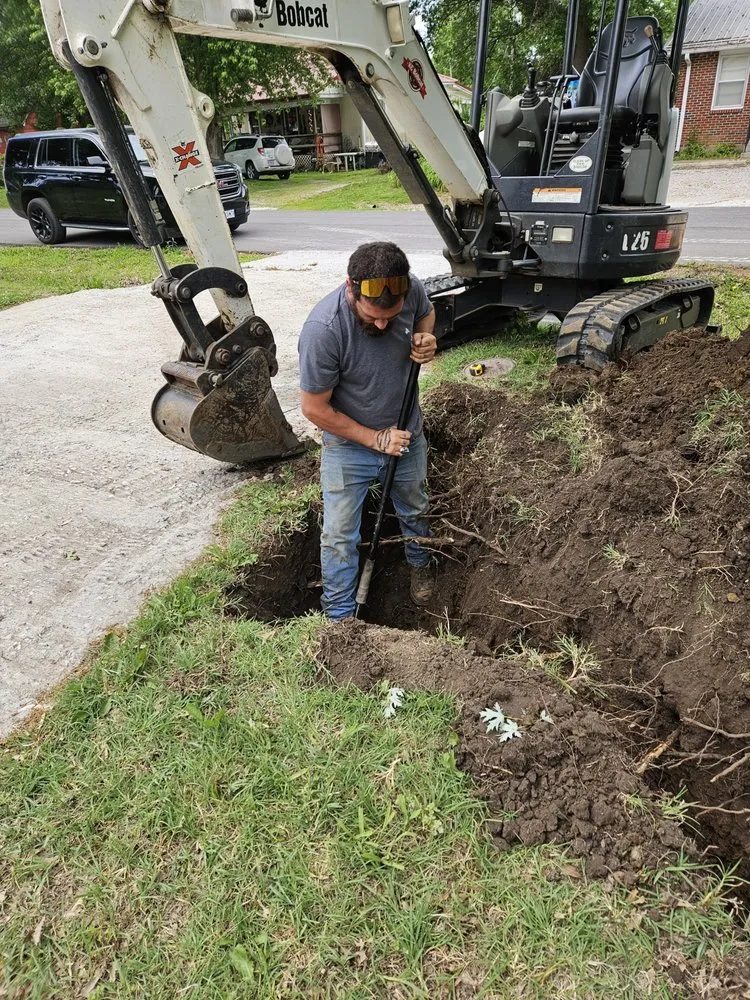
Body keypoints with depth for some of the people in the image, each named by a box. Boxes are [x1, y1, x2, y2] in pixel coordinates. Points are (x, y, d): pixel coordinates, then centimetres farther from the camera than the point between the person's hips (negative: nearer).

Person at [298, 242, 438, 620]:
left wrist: (426, 339, -17)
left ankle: (420, 563, 55)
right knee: (339, 535, 5)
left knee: (415, 511, 25)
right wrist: (376, 439, -17)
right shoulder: (323, 329, -34)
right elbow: (314, 407, -23)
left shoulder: (412, 290, -20)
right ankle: (339, 615, 25)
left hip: (407, 434, 4)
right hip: (349, 444, -4)